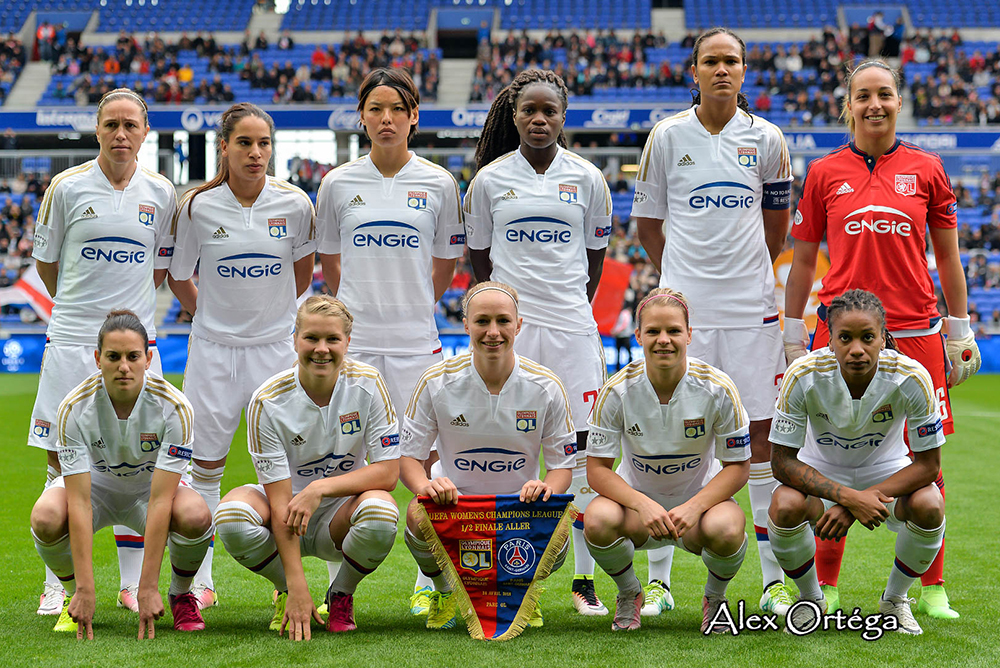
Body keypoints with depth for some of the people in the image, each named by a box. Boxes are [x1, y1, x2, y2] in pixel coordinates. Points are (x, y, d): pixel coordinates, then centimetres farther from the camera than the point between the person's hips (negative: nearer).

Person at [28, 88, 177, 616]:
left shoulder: (160, 193, 4)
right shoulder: (67, 187, -2)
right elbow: (45, 261, 8)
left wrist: (126, 310, 7)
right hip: (70, 340, -1)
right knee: (62, 461, 1)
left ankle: (133, 584, 12)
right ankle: (57, 585, 9)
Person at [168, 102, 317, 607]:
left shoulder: (294, 204, -6)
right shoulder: (197, 206, -9)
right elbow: (179, 277, 7)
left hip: (275, 344, 0)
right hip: (213, 348, 0)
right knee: (205, 465, 5)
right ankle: (200, 580, 14)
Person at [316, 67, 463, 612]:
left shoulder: (437, 183, 2)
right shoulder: (338, 184, 3)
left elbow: (445, 265, 12)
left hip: (416, 340, 0)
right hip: (353, 339, 0)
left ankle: (427, 584, 11)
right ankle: (338, 585, 10)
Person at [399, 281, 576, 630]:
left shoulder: (545, 387, -10)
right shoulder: (437, 382, -11)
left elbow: (563, 464, -3)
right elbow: (408, 456, -5)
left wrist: (546, 487, -28)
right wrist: (425, 485, -30)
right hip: (453, 498, 0)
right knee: (420, 516, -35)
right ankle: (444, 590, 2)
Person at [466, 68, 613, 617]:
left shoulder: (587, 179, 4)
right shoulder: (490, 180, 4)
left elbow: (594, 256, 13)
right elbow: (478, 255, 13)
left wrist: (571, 306, 10)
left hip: (571, 325, 0)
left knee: (581, 448, -1)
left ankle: (585, 580, 5)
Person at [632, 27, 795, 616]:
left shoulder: (767, 140, 4)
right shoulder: (667, 137, 1)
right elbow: (649, 222, 10)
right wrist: (683, 277, 11)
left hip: (751, 307, 1)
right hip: (684, 305, -1)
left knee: (762, 433, 1)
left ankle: (775, 579, 7)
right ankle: (657, 576, 9)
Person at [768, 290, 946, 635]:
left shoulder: (912, 378, -28)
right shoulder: (804, 375, -28)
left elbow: (927, 464, -20)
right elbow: (782, 461, -22)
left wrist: (853, 506, -28)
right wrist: (849, 497, -34)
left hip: (886, 470, 1)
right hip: (820, 473, 0)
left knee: (929, 505, -30)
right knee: (785, 506, -32)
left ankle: (895, 599, 0)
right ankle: (810, 599, -1)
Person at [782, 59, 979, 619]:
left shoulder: (926, 169, 7)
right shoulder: (825, 173, 6)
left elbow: (948, 257, 11)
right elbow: (804, 260, 11)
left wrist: (960, 333, 9)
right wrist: (793, 334, 8)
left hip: (915, 331, 0)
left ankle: (933, 587, 14)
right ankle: (825, 585, 12)